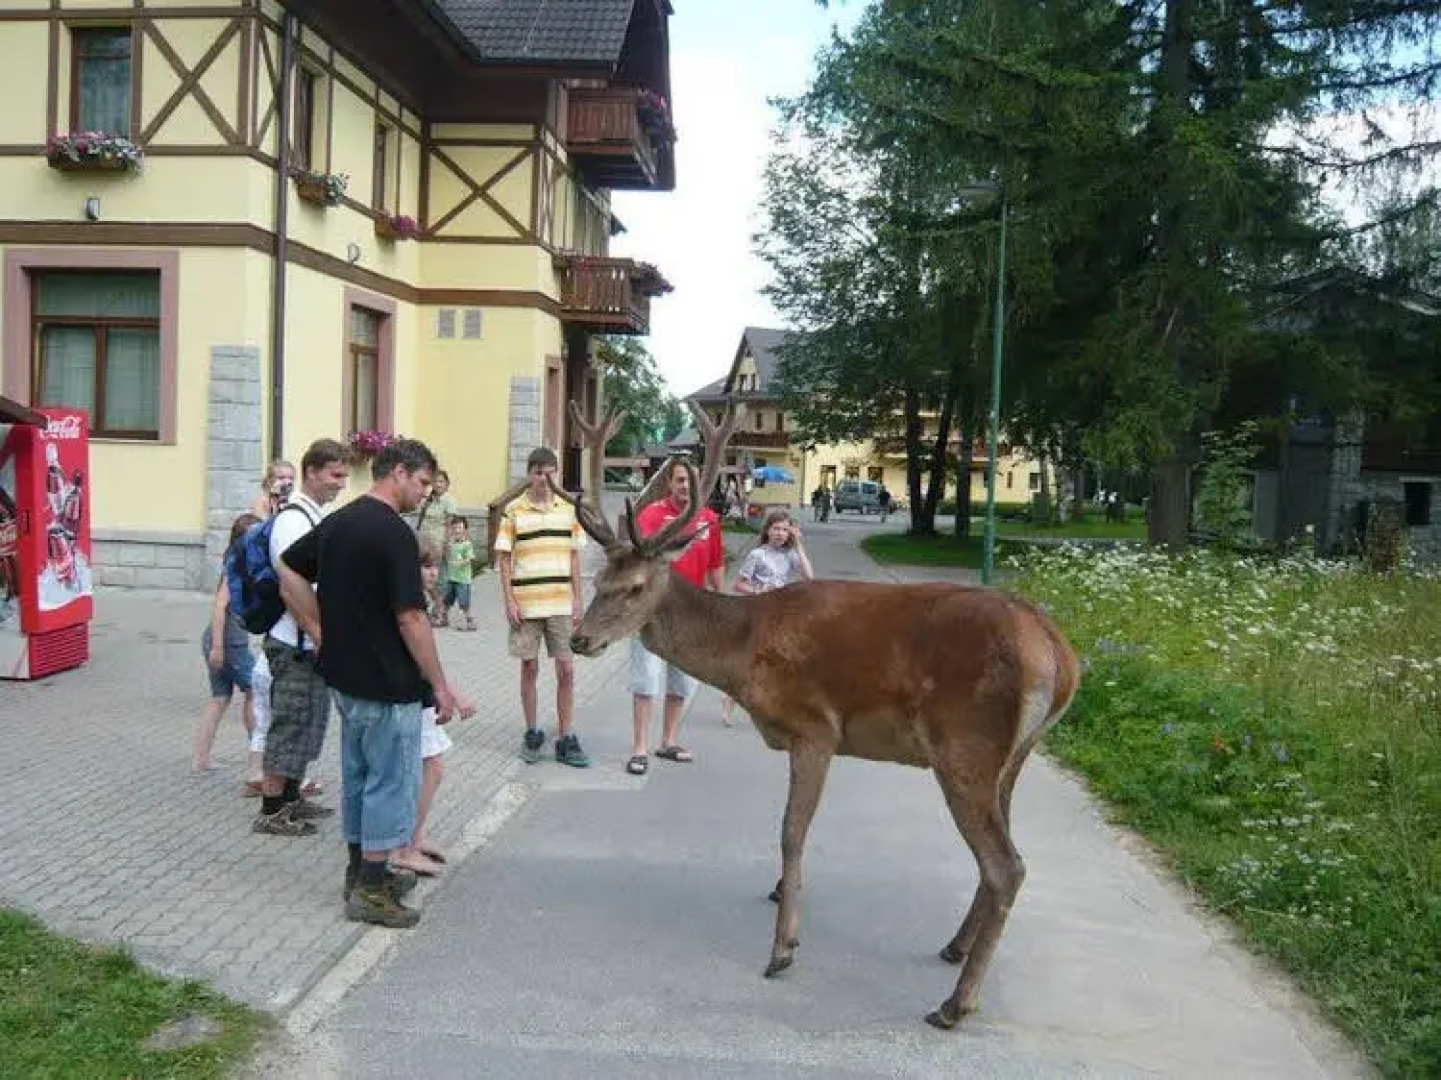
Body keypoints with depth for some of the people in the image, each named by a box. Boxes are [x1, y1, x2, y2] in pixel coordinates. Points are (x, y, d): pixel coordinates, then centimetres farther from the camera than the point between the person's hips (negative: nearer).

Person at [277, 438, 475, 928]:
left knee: (358, 776, 19)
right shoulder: (394, 533, -20)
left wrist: (323, 633, 12)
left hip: (345, 676, 9)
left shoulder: (336, 522, 7)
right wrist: (440, 686, -15)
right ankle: (371, 890, 8)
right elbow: (410, 618, -22)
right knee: (392, 782, 2)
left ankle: (361, 870, 30)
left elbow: (289, 573, 13)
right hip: (387, 684, -9)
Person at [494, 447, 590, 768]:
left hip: (561, 604, 2)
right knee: (530, 668, 7)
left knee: (566, 670, 1)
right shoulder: (513, 510, -2)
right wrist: (509, 601, -7)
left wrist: (577, 601, 6)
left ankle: (566, 740, 9)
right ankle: (532, 733, 22)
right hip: (526, 605, -2)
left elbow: (574, 556, 10)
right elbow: (504, 558, -1)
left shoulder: (568, 509, 6)